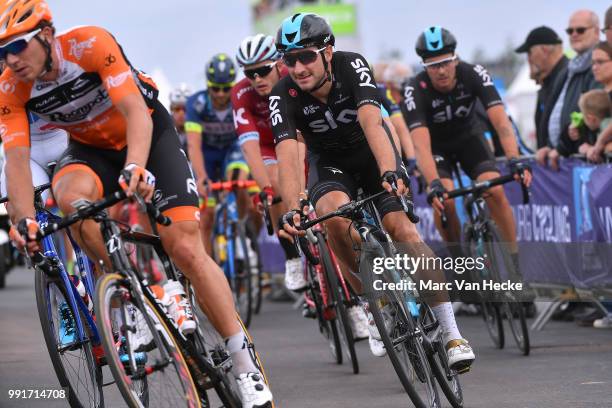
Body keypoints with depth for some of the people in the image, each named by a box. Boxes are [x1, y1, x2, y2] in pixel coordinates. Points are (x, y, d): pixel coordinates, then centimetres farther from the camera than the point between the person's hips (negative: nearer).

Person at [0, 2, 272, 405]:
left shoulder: (91, 44, -31)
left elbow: (136, 113, -37)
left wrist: (136, 167, -55)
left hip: (148, 135, -3)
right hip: (91, 148, 3)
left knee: (186, 247, -15)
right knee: (72, 198, -34)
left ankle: (245, 364, -4)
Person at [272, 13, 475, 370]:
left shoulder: (351, 66, -28)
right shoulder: (284, 96, -24)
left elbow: (371, 122, -42)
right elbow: (287, 155, -35)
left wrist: (389, 173, -58)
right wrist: (292, 209, -51)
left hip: (371, 152, -1)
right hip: (329, 162, 1)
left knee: (400, 226, -22)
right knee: (335, 216, -32)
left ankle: (452, 333, -20)